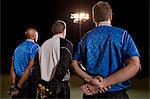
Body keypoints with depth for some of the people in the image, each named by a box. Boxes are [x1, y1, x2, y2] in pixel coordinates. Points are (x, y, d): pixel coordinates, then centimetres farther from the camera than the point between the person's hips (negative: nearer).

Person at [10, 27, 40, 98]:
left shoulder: (18, 47, 9)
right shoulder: (35, 47, -10)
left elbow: (12, 68, 6)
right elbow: (29, 68, -18)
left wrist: (13, 85, 7)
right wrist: (18, 86, -15)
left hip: (18, 80, 6)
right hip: (29, 81, -6)